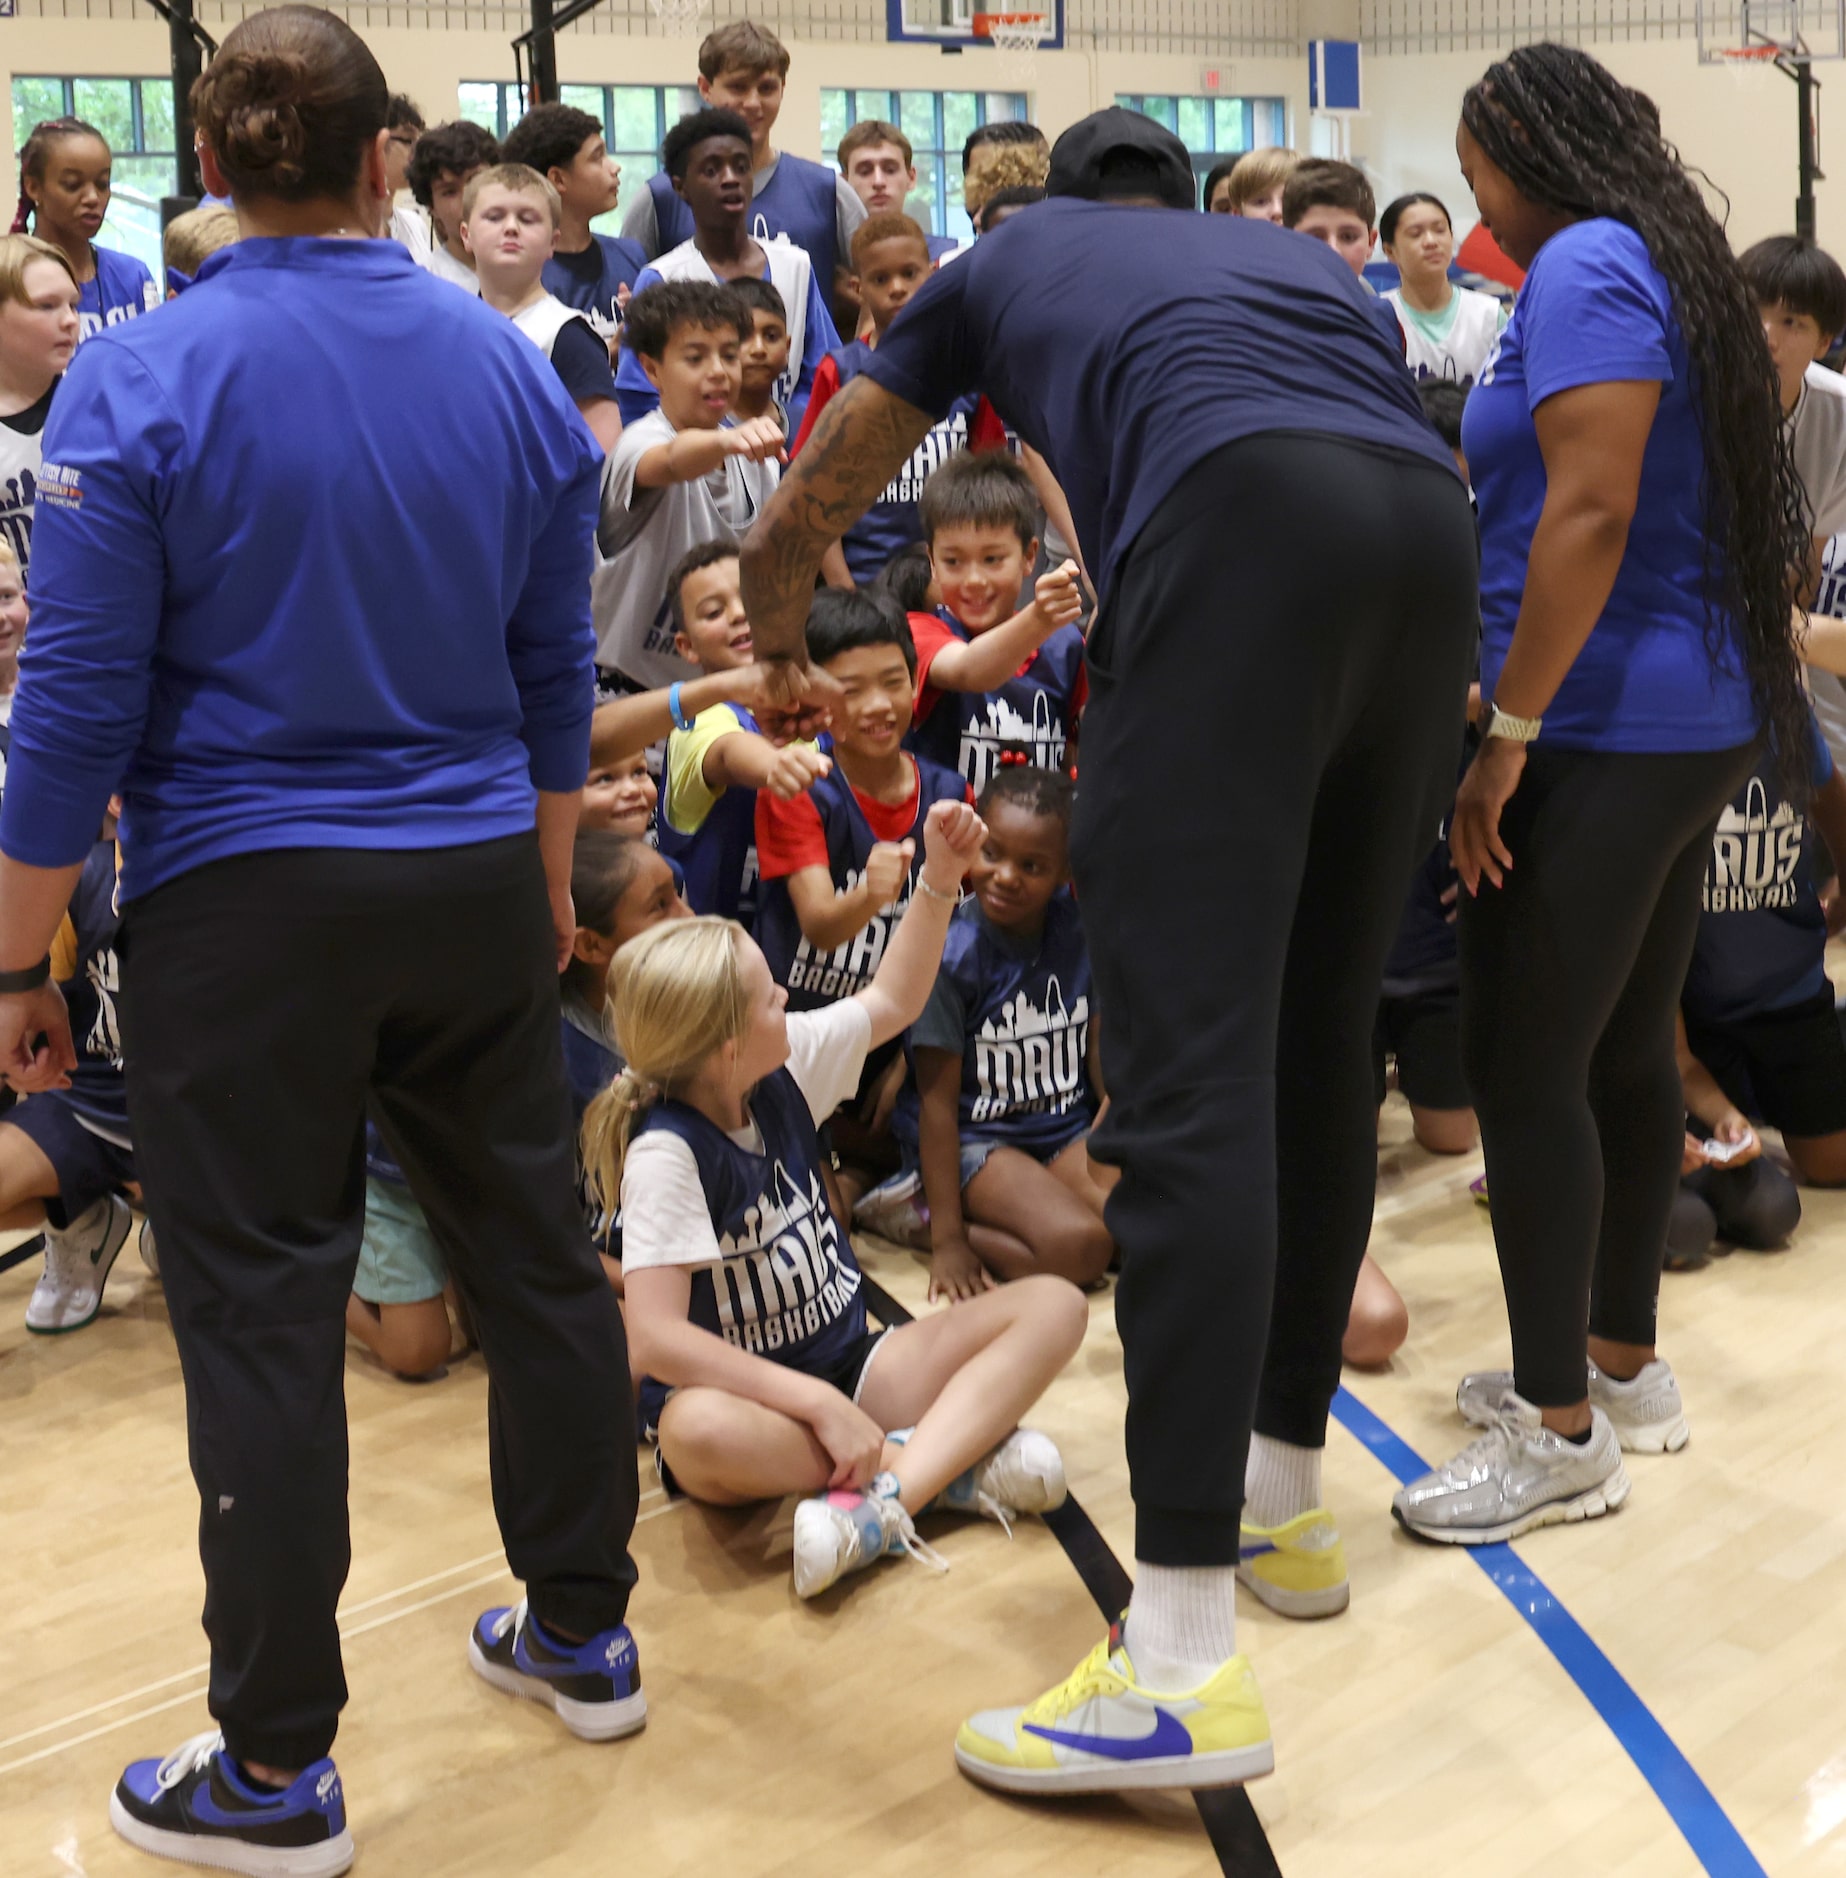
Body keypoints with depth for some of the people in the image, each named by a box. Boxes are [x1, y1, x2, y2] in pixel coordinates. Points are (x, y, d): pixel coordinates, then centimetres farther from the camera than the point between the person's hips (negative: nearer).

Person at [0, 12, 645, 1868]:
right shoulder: (513, 369, 3)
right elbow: (557, 670, 10)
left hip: (246, 903, -4)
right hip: (478, 884, 5)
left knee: (263, 1314, 3)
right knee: (533, 1248, 16)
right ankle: (581, 1633, 32)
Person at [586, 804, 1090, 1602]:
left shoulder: (787, 1066, -2)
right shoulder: (667, 1152, -22)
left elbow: (892, 1002, 17)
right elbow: (655, 1336, -30)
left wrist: (939, 879, 6)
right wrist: (821, 1407, -32)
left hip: (848, 1362, 8)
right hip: (749, 1396, -7)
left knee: (1054, 1306, -9)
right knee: (693, 1432, -43)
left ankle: (886, 1495, -30)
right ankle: (952, 1458, -26)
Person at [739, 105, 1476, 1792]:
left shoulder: (1005, 260, 32)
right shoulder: (1298, 255, 41)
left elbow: (790, 533, 36)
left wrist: (787, 664, 57)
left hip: (1241, 526, -5)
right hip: (1429, 534, 5)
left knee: (1188, 1067, -12)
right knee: (1322, 1041, 15)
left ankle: (1190, 1661, -17)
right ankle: (1290, 1494, 26)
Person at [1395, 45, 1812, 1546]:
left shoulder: (1584, 267, -11)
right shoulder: (1670, 262, 18)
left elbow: (1592, 511, -21)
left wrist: (1508, 732, -20)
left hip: (1607, 731, -10)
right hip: (1705, 717, 10)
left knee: (1524, 1065, -6)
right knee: (1627, 1047, 16)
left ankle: (1560, 1432, 1)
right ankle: (1624, 1361, 27)